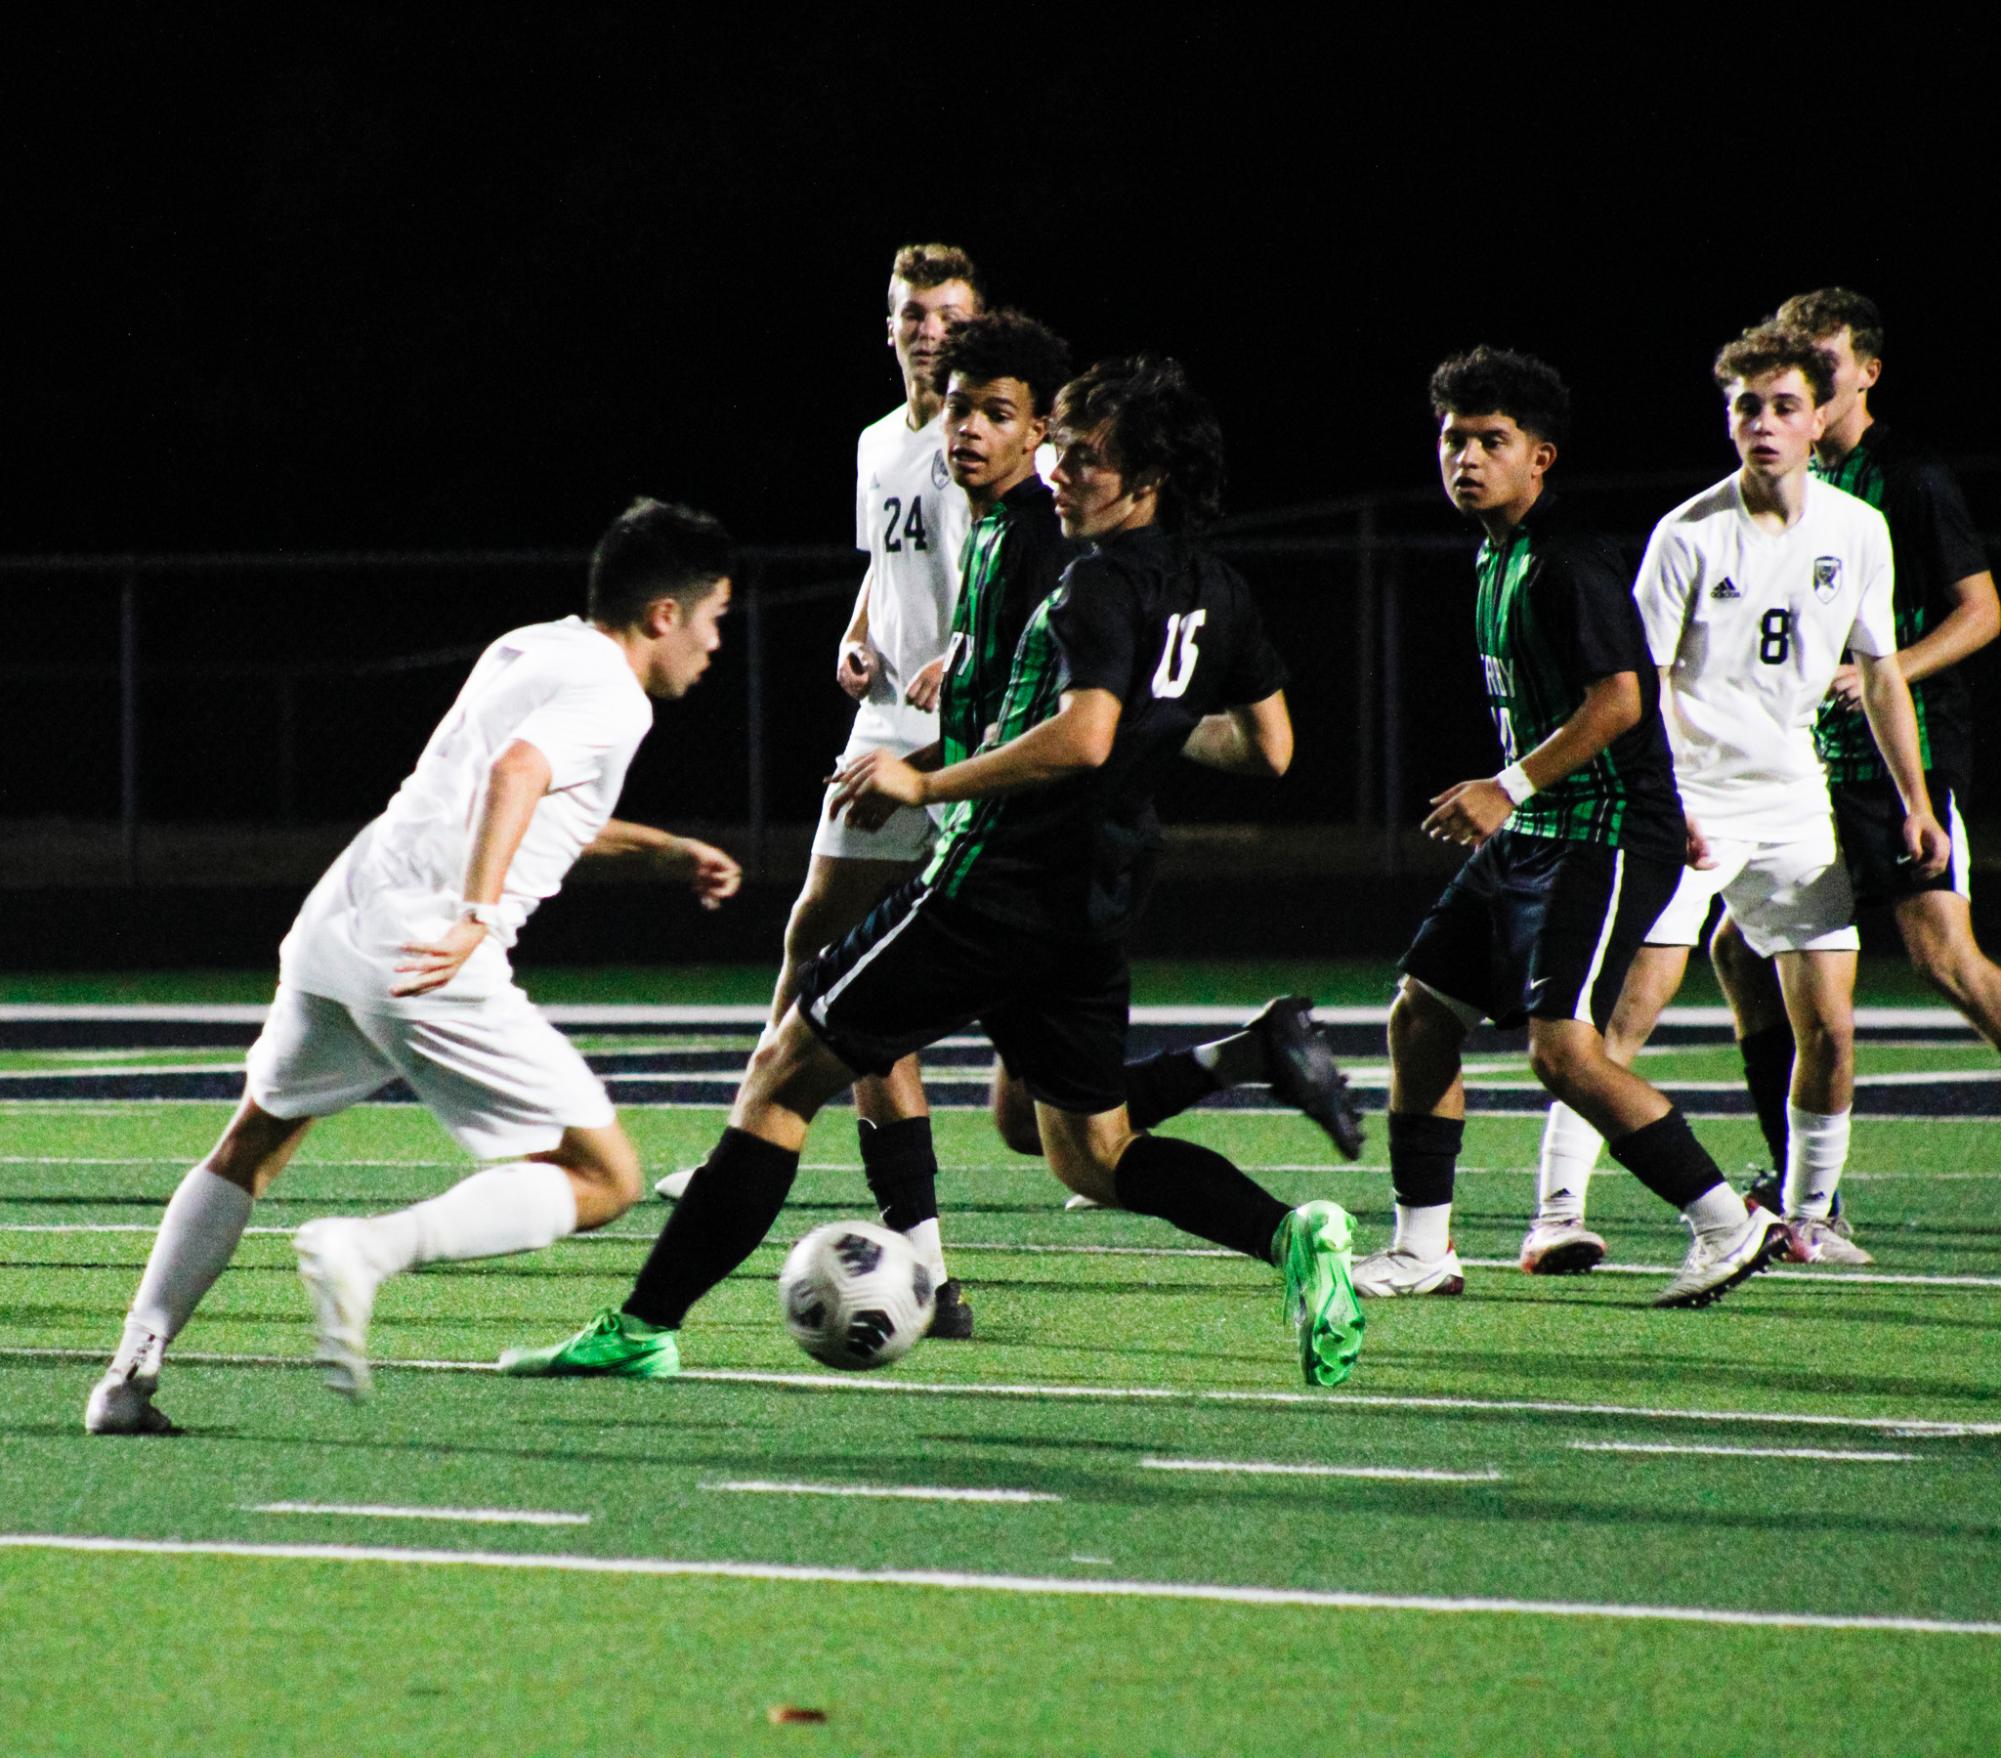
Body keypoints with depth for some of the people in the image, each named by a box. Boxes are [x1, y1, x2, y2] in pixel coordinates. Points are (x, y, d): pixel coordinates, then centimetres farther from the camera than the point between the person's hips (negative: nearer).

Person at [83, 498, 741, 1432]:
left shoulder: (525, 650, 23)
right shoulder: (611, 696, -3)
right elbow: (515, 776, -24)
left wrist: (657, 848, 43)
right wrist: (478, 919, -32)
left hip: (335, 927, 8)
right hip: (430, 962, -8)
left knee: (252, 1145, 28)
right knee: (605, 1180, -2)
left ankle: (133, 1368, 17)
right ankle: (368, 1251, -20)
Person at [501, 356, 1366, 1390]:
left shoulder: (1104, 584, -16)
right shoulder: (1218, 596, 9)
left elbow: (1082, 736, -29)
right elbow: (1269, 748, 17)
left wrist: (928, 784, -20)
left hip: (994, 890, -8)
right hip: (1095, 907, 8)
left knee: (781, 1081, 0)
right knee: (1094, 1156, 18)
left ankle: (646, 1325, -2)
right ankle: (1290, 1235, -6)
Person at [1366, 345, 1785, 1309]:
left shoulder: (1571, 567, -15)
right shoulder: (1498, 560, 15)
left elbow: (1617, 701, -22)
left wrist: (1510, 788, -21)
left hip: (1606, 835, -10)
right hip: (1530, 835, 10)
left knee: (1563, 1049, -20)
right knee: (1419, 1013, 9)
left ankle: (1729, 1225, -13)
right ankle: (1420, 1251, 17)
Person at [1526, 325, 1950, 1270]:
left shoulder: (1858, 532, 3)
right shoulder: (1688, 534, -10)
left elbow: (1879, 671, 15)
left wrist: (1914, 801, 11)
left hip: (1793, 802, 4)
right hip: (1685, 798, -4)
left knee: (1829, 1029, 0)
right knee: (1632, 1004, -16)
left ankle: (1809, 1218, 16)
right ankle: (1557, 1210, -16)